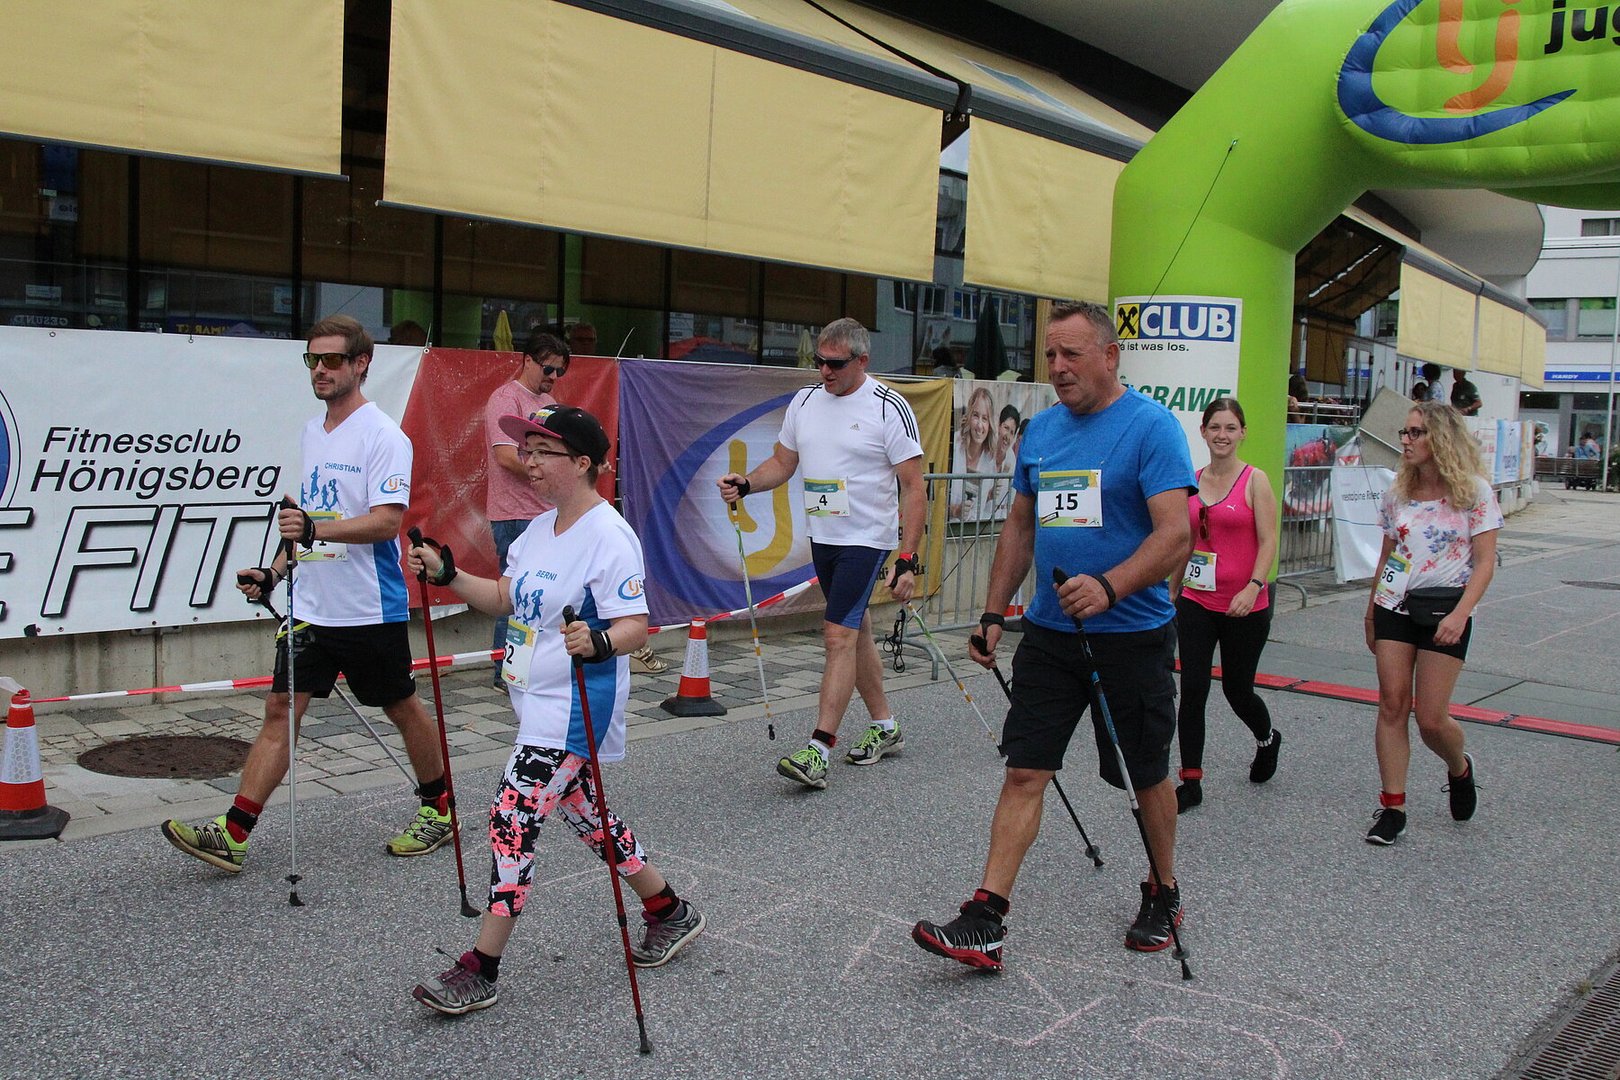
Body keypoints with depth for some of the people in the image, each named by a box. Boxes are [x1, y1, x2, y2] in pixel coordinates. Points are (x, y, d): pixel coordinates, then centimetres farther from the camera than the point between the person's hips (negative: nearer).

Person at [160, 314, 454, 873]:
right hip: (310, 606, 7)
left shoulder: (382, 435, -13)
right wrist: (273, 571, 14)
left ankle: (438, 811, 27)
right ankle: (232, 834, 4)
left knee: (403, 709, 8)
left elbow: (387, 519, -22)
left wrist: (315, 529, -32)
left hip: (370, 610, -7)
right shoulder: (312, 432, 12)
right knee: (280, 709, 3)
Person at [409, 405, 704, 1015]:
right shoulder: (541, 528, 11)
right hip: (538, 701, 10)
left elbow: (636, 625, -22)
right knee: (582, 814, 19)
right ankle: (669, 912, 35)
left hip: (574, 709, -10)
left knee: (512, 821, -9)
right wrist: (445, 573, 6)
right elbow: (504, 598, 18)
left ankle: (479, 973, 2)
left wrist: (598, 642, -42)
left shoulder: (609, 537, -18)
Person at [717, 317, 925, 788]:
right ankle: (885, 728, 29)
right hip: (822, 537, 7)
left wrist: (907, 560, -17)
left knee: (839, 634, -13)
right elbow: (783, 462, 17)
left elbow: (913, 488, -12)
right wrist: (745, 483, -4)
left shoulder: (889, 407, -12)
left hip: (866, 538, -7)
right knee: (855, 630, 14)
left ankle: (819, 750, -13)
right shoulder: (805, 401, 6)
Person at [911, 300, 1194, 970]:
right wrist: (993, 613, 12)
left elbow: (1175, 533, -20)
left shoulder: (1151, 426, -11)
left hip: (1132, 634, -5)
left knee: (1148, 776, 12)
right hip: (1049, 633, 5)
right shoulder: (1040, 429, 9)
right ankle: (985, 921, -1)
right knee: (1024, 772, -1)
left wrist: (1108, 587, -35)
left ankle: (1163, 895, 35)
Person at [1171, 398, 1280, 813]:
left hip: (1244, 605, -3)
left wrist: (1253, 587, -24)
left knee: (1237, 689, 11)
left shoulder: (1255, 481, -5)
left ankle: (1267, 739, 44)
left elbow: (1268, 541, -10)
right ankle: (1191, 783, 4)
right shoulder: (1193, 481, 7)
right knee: (1192, 689, -4)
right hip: (1197, 601, 3)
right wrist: (1173, 592, 18)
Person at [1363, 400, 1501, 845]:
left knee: (1431, 719, -3)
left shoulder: (1474, 491, -7)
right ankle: (1392, 806, 4)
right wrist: (1371, 612, 16)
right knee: (1392, 705, -2)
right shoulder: (1398, 494, 7)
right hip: (1394, 607, 4)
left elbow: (1485, 563, -10)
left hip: (1444, 613, -4)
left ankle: (1459, 768, 31)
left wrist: (1460, 614, -21)